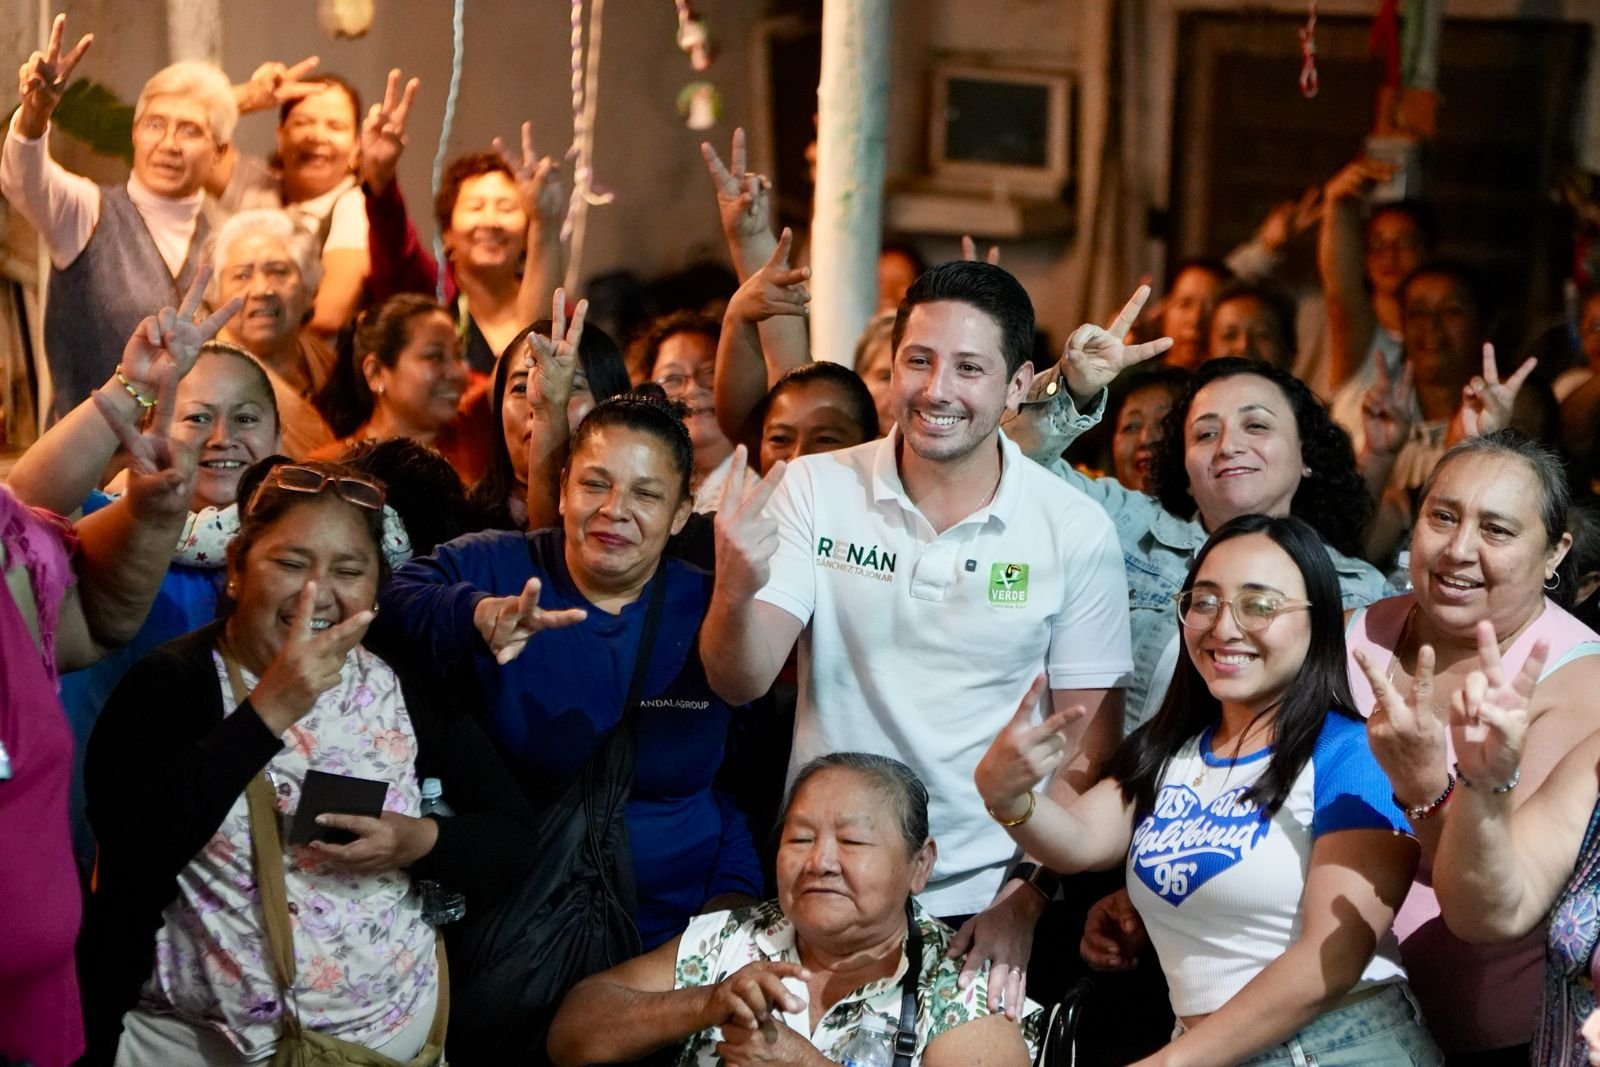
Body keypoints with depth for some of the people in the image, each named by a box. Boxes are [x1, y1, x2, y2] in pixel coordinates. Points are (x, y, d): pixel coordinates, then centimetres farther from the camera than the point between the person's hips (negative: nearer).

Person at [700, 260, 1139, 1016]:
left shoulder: (1077, 533, -7)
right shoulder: (815, 490, -4)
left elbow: (1086, 748, -2)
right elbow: (739, 683, -10)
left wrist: (1027, 900, -10)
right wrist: (736, 590, -30)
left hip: (984, 901, -1)